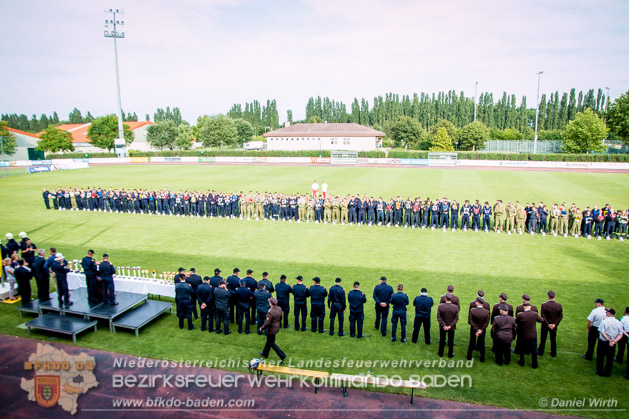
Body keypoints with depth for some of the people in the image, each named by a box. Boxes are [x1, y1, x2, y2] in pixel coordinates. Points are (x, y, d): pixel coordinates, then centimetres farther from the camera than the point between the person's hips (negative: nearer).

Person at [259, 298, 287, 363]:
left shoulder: (270, 312, -31)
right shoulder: (279, 309, -7)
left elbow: (267, 323, -26)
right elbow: (280, 318, 7)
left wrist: (262, 328, -10)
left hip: (271, 330, -8)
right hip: (277, 328, 8)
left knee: (272, 343, 8)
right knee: (269, 341, 25)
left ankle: (282, 356, 6)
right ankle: (265, 353, 43)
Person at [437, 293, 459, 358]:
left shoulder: (440, 306, -17)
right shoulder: (455, 307, -15)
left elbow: (439, 317, -17)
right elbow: (456, 318, -14)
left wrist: (443, 325, -14)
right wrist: (450, 326, -15)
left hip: (442, 327, 0)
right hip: (451, 328, 0)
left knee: (442, 340, 17)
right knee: (451, 341, 17)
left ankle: (441, 353, 31)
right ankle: (450, 354, 30)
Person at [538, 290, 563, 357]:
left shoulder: (544, 305, -21)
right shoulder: (559, 305, -12)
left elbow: (543, 316, -21)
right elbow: (560, 316, -11)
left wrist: (548, 324, -16)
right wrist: (555, 324, -13)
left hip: (545, 324, -2)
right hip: (554, 325, 2)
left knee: (543, 339, 14)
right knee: (553, 339, 18)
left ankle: (540, 352, 26)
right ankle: (553, 353, 30)